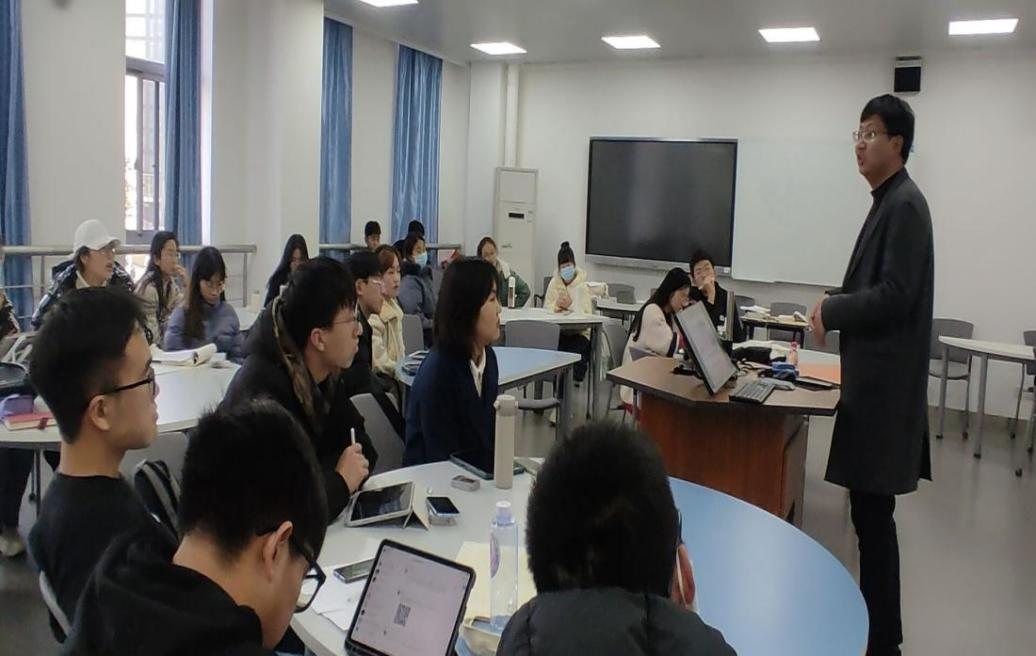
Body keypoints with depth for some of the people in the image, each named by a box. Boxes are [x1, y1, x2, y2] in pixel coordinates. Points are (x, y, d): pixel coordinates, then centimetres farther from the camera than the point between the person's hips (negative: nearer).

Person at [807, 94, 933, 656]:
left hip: (885, 381, -10)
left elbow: (895, 296, -20)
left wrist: (833, 310, -11)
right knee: (870, 509, 15)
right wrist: (838, 298, 7)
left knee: (872, 510, -3)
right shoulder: (888, 202, 15)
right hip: (874, 376, 10)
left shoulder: (904, 205, -14)